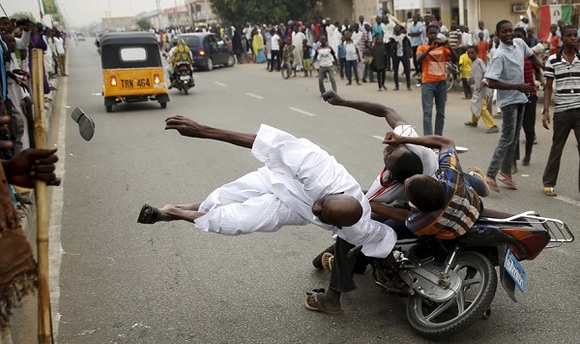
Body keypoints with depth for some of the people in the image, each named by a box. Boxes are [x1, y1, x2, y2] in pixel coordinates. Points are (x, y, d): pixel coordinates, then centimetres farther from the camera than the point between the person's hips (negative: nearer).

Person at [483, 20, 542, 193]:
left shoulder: (520, 43, 1)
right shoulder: (500, 56, -22)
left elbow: (532, 55, 22)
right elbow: (491, 82, -27)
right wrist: (517, 87, -25)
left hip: (520, 98, 8)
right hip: (508, 100, -8)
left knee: (514, 138, 15)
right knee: (507, 138, -9)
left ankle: (505, 171, 26)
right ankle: (491, 175, -7)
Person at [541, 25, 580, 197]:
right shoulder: (553, 60, 0)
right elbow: (548, 87, 3)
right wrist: (545, 111, -4)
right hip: (561, 111, -1)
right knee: (556, 149, 11)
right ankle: (548, 183, 27)